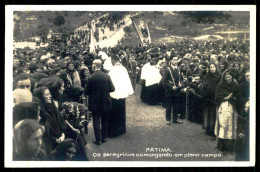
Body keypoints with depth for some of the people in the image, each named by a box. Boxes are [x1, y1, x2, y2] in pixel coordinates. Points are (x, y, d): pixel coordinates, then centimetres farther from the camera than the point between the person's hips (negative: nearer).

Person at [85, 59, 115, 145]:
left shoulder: (91, 78, -17)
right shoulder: (107, 76, -7)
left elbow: (87, 92, -12)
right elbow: (112, 89, -3)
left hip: (95, 103, -3)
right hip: (106, 102, 3)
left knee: (96, 121, 6)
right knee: (105, 121, 17)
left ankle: (98, 139, 8)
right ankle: (104, 137, 25)